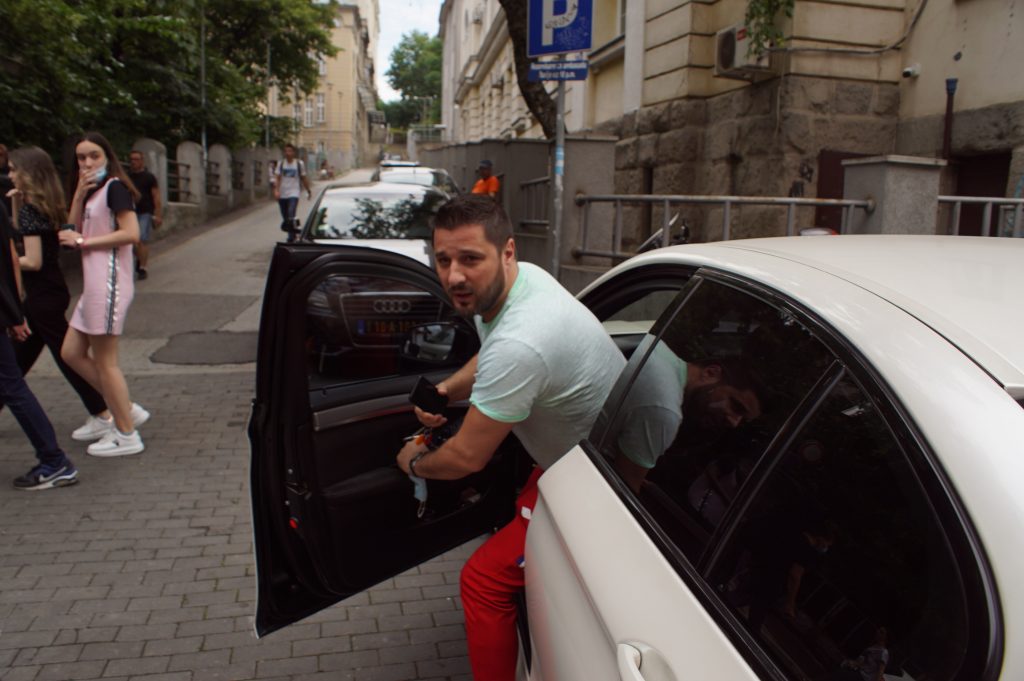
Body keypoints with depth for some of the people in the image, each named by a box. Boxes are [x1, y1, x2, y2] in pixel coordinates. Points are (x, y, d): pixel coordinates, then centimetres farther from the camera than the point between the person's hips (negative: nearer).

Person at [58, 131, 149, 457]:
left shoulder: (114, 187, -9)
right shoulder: (92, 192, 18)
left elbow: (131, 233, -20)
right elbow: (73, 228, 8)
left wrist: (84, 241, -14)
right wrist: (79, 194, -3)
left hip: (108, 283, -10)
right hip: (94, 284, 10)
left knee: (104, 362, -2)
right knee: (71, 353, 14)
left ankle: (127, 436, 8)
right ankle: (127, 410, 21)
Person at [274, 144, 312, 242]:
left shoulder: (299, 164, 3)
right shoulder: (281, 164, 7)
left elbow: (304, 178, 12)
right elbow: (277, 178, 0)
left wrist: (309, 191, 16)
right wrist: (276, 189, -15)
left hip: (293, 193, -4)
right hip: (282, 194, 4)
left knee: (290, 215, -22)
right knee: (285, 218, 9)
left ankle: (291, 238, -19)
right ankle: (293, 234, 27)